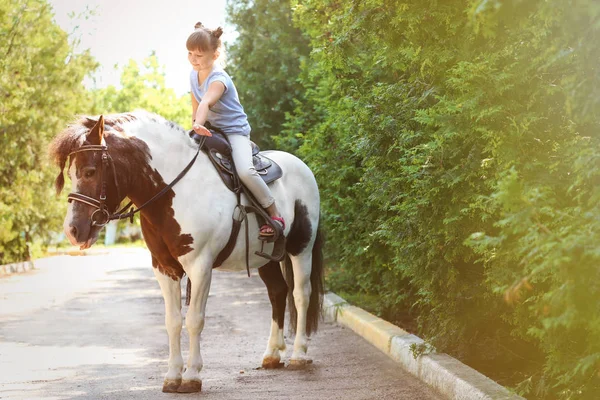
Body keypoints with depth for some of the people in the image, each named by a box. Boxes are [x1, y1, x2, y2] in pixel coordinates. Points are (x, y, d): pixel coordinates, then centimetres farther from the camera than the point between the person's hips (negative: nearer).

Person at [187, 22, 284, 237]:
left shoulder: (219, 79, -22)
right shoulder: (194, 75, 3)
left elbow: (206, 102, -42)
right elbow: (196, 104, 16)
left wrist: (199, 123, -57)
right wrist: (195, 126, 8)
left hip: (235, 130, -9)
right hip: (213, 131, 9)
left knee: (245, 171, -30)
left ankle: (275, 215, -16)